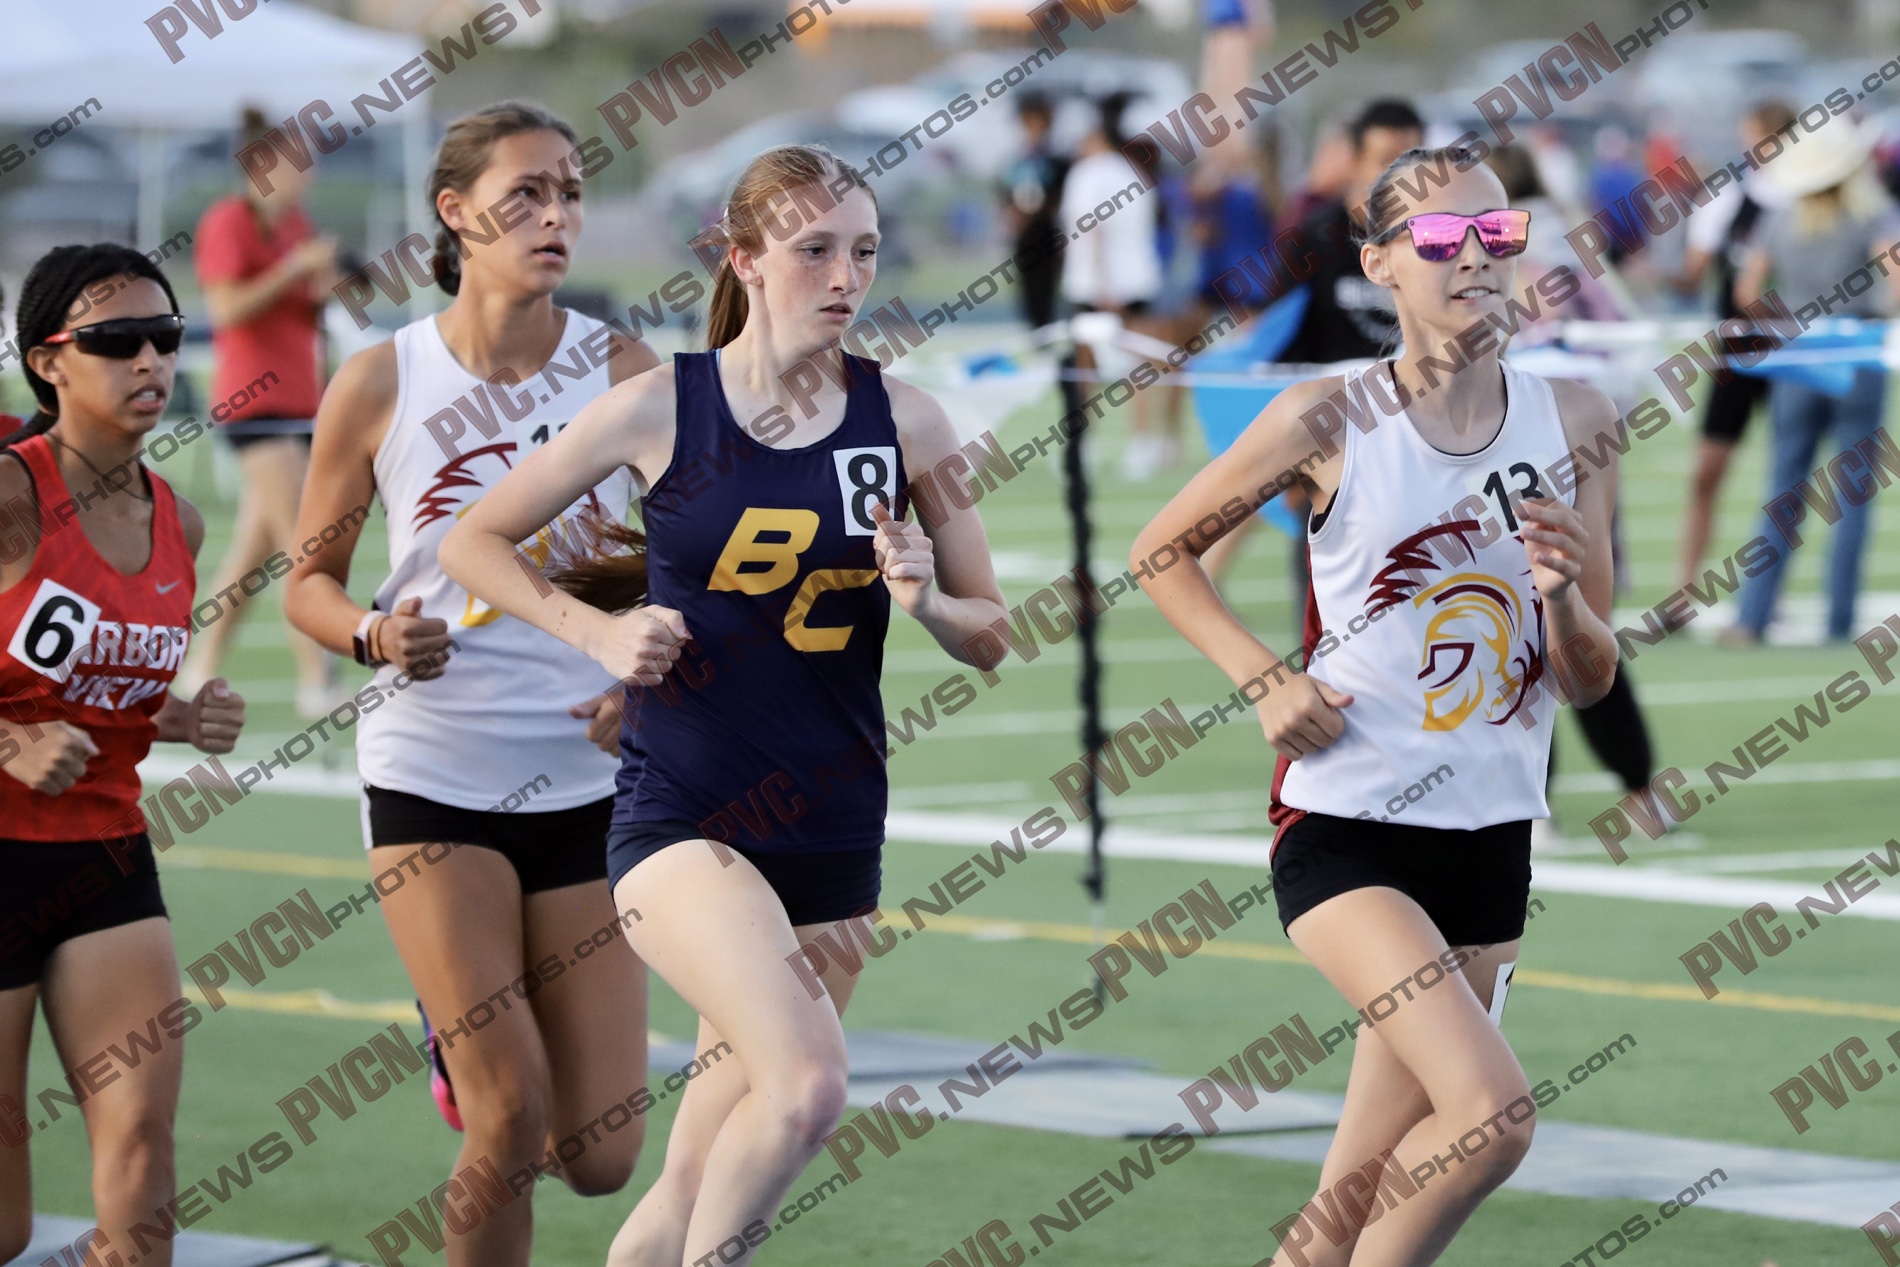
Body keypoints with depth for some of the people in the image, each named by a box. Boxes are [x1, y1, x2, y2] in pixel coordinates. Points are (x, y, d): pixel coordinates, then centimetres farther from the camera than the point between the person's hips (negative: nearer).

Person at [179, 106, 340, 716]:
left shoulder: (297, 225, 15)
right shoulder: (228, 223, -9)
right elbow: (228, 307, -19)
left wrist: (324, 287, 3)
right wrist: (294, 268, -20)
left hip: (299, 401, 8)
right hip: (256, 402, -8)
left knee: (256, 543, 9)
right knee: (301, 542, -14)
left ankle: (201, 667, 17)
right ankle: (316, 682, -16)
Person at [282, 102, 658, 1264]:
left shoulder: (625, 370, -1)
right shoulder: (379, 386, -3)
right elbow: (310, 580, 7)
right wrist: (375, 635, -15)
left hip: (589, 777, 2)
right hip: (433, 778, -2)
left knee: (600, 1159, 3)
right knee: (510, 1123, -14)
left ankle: (467, 1034, 35)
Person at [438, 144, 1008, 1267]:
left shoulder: (905, 419, 2)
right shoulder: (659, 408, -4)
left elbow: (994, 635, 9)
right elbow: (472, 542, 6)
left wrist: (926, 602, -12)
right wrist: (598, 630, -8)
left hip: (834, 836, 3)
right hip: (681, 819, -3)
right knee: (808, 1084, -28)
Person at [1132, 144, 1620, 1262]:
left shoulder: (1574, 421, 2)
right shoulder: (1330, 420, -7)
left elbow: (1593, 682, 6)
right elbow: (1163, 551, 6)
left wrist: (1563, 596, -15)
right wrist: (1266, 679, -8)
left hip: (1491, 838, 4)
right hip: (1347, 825, -4)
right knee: (1494, 1112, -23)